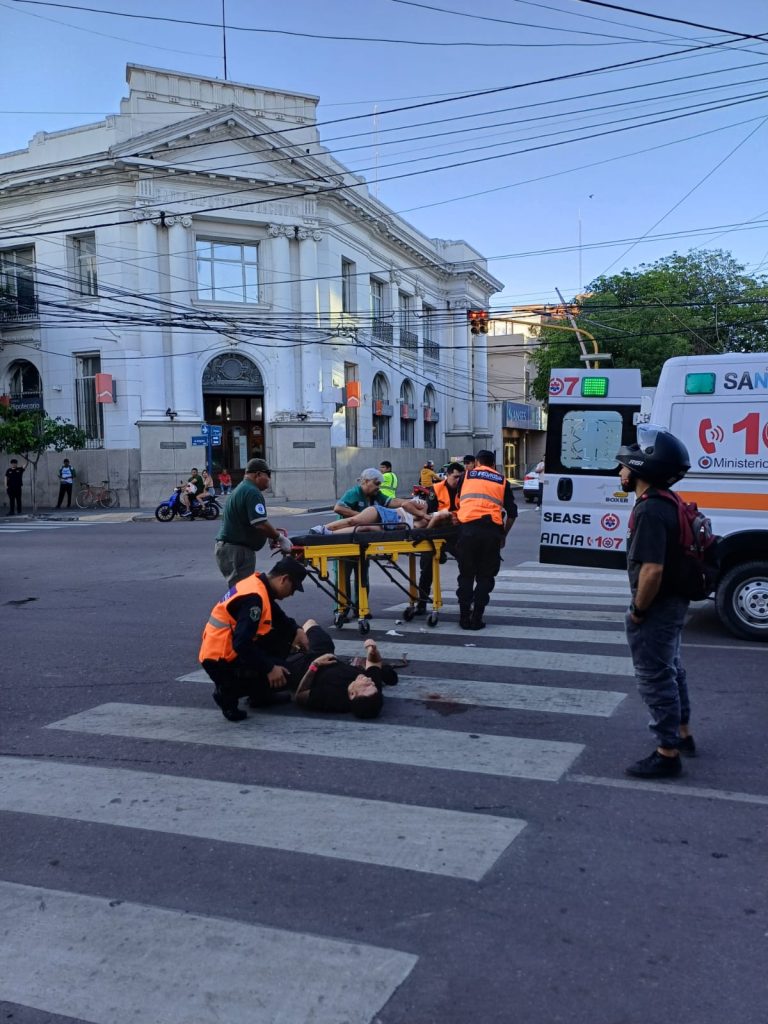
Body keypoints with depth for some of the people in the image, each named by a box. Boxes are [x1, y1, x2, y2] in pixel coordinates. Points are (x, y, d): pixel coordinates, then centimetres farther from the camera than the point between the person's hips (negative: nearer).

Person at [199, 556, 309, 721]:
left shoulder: (257, 584, 5)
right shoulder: (254, 597, -24)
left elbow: (278, 618, 23)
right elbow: (242, 644, -28)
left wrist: (296, 631, 10)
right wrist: (269, 668, -22)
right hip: (221, 662, -10)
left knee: (282, 636, 10)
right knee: (282, 675, -12)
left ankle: (259, 694, 16)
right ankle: (228, 692, -3)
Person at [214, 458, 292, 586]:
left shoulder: (241, 489, 17)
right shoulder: (252, 492, -16)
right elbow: (260, 524, -24)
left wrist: (274, 534, 14)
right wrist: (279, 537, -9)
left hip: (228, 546, 10)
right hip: (237, 550, -10)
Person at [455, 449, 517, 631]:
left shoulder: (467, 476, 18)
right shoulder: (502, 481, 17)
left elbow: (458, 502, 27)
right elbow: (512, 513, 14)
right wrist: (504, 535, 26)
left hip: (468, 528, 0)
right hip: (492, 530, 0)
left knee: (466, 575, 10)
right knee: (485, 576, 9)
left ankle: (464, 618, 9)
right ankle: (477, 619, 4)